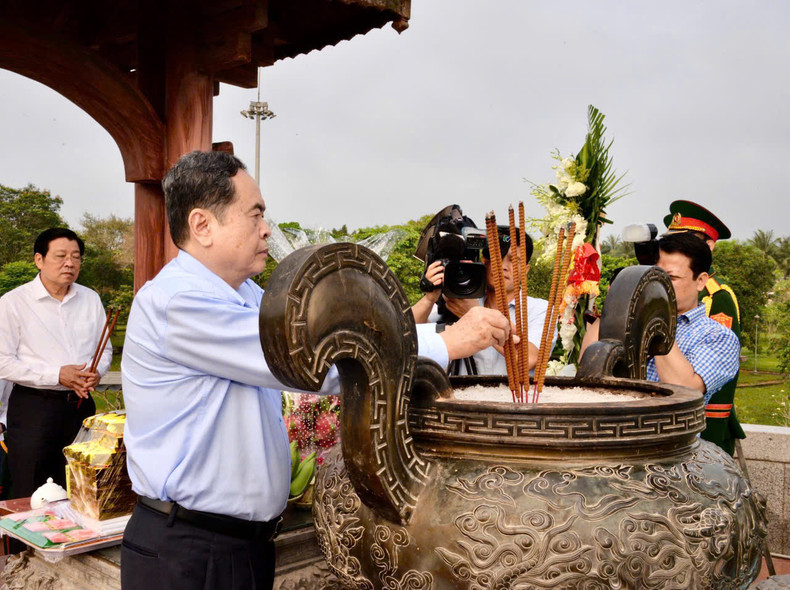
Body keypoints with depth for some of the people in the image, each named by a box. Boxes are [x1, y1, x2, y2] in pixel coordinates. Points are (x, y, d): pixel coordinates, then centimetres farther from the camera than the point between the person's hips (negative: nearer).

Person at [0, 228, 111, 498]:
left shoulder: (91, 299, 8)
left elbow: (105, 348, 15)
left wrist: (97, 372, -7)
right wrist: (57, 376, -17)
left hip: (80, 405, 4)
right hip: (33, 407, -4)